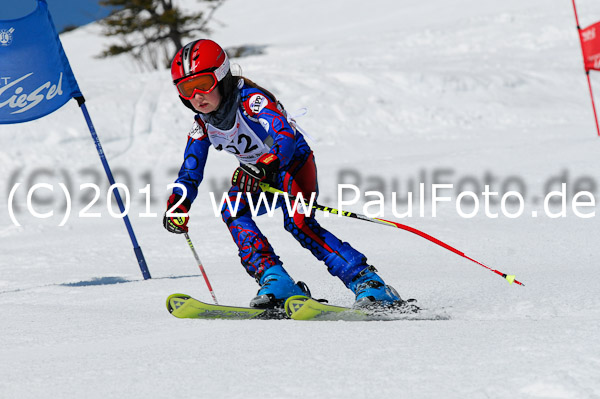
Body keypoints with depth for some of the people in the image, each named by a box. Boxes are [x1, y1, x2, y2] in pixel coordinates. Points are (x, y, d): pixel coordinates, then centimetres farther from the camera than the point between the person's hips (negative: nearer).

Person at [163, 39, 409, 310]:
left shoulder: (250, 99, -27)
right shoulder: (202, 125, -7)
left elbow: (286, 136, -41)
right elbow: (190, 172, 1)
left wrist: (264, 166, -59)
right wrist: (178, 205, -18)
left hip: (293, 162, -7)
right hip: (256, 173, 7)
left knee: (297, 221, -30)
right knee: (232, 212, -22)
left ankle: (367, 283, -30)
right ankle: (278, 286, -23)